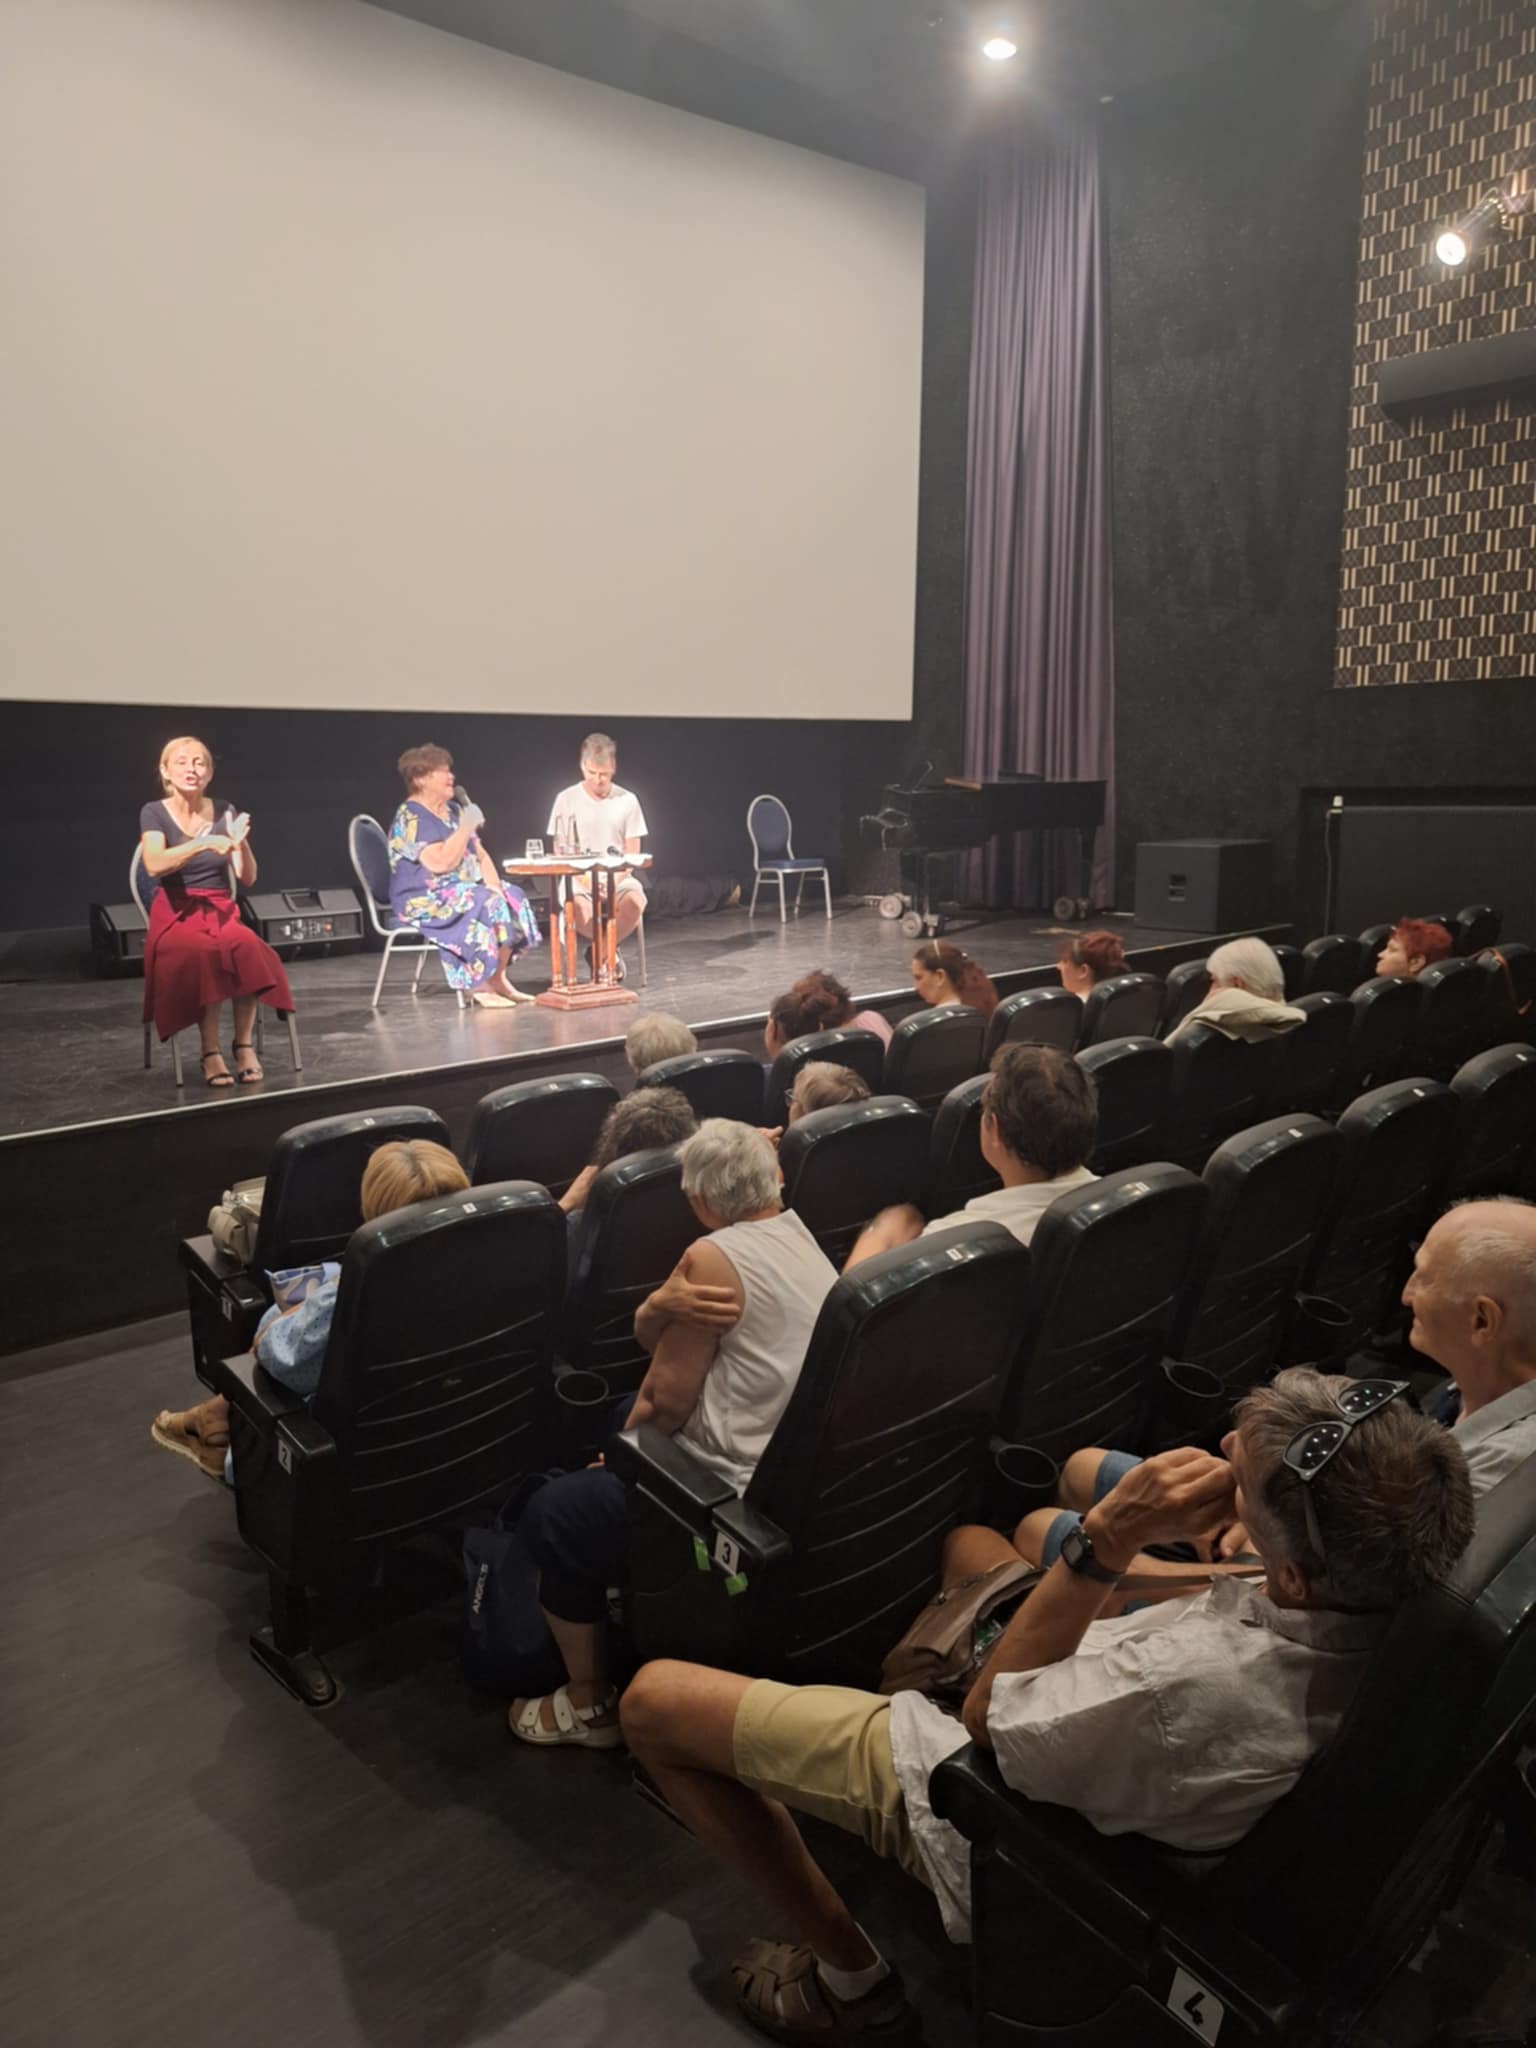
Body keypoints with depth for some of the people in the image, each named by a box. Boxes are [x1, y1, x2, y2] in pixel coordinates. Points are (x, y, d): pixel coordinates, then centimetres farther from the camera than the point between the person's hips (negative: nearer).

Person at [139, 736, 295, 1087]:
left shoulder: (226, 812, 7)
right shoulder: (154, 813, 0)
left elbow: (248, 879, 2)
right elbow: (154, 865, -20)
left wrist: (241, 844, -18)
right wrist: (203, 843, -32)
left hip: (221, 911, 2)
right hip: (176, 916, -2)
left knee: (248, 949, -33)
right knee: (203, 954, -37)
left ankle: (245, 1045, -23)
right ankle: (211, 1052, -32)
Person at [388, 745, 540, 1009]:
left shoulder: (454, 809, 12)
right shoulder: (410, 818, -15)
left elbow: (479, 853, 13)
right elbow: (441, 863, -27)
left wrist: (493, 884, -5)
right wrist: (466, 827, -21)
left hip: (461, 891, 9)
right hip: (424, 899, -9)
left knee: (512, 898, -9)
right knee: (489, 905, -28)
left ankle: (498, 978, -7)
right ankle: (477, 986, -19)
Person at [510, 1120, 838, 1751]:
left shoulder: (713, 1259, -19)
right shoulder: (800, 1237, 8)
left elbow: (667, 1398, -11)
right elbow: (649, 1337, 4)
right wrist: (659, 1308, -16)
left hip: (745, 1498, -10)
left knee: (552, 1516, 3)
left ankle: (589, 1707, 19)